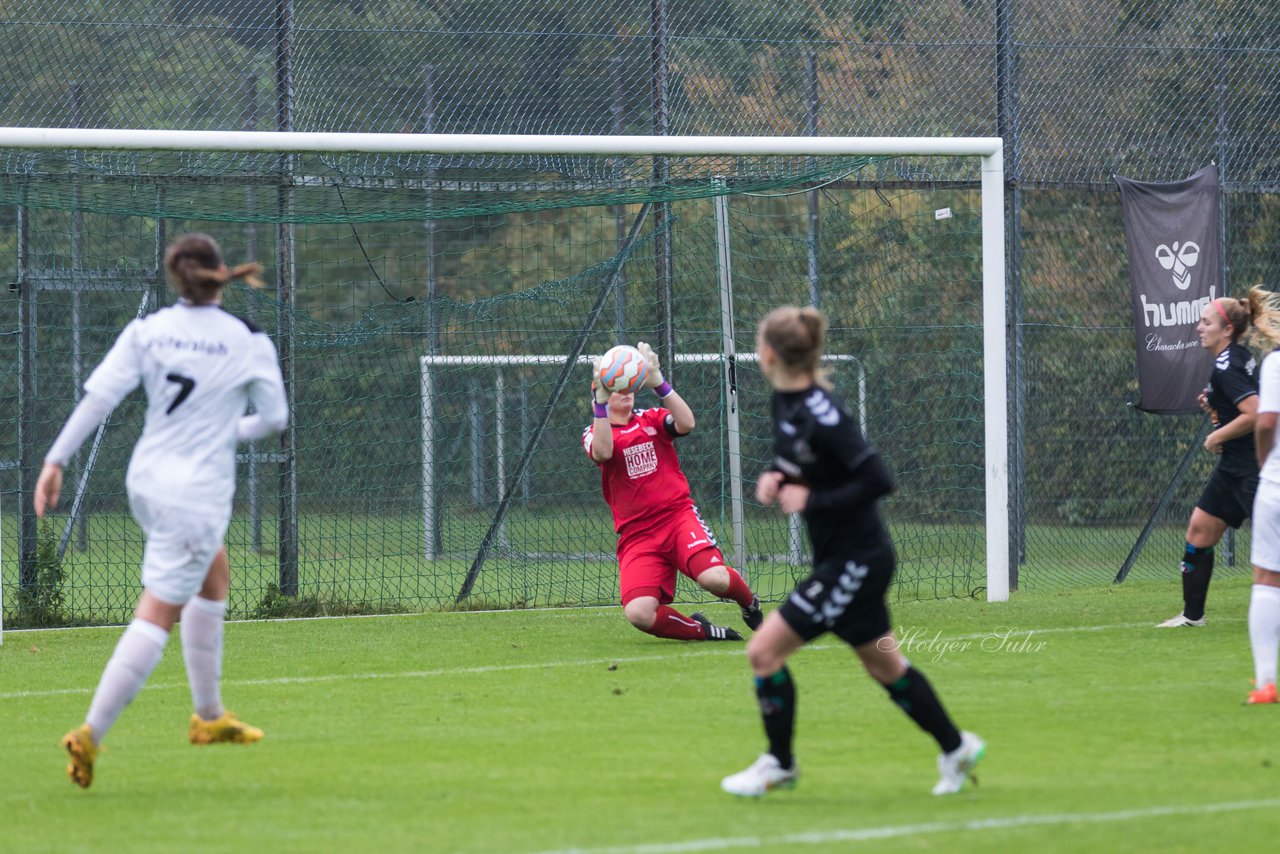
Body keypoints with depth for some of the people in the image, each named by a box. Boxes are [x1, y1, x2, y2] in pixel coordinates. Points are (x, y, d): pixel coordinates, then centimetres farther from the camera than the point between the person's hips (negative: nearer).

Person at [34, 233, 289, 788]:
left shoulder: (145, 330, -2)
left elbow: (98, 396, -7)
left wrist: (56, 459, -2)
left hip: (147, 483, 6)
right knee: (157, 616, -5)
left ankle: (209, 716, 33)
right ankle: (91, 733, -15)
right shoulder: (249, 342, -7)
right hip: (199, 494, -6)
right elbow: (274, 418, 3)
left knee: (214, 577, 26)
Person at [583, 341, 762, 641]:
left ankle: (750, 604, 9)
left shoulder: (651, 418, 11)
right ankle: (703, 631, 3)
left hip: (678, 514, 0)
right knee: (638, 613, -24)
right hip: (636, 535, 0)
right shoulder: (594, 433, 7)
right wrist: (601, 401, -26)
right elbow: (603, 452, -19)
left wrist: (658, 383, -21)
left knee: (714, 578, -27)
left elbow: (686, 424, -12)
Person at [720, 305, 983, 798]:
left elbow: (878, 480, -27)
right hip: (843, 557, 9)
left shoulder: (821, 415, -25)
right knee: (883, 665, 20)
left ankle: (779, 765, 9)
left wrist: (813, 501, -22)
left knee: (764, 651, -7)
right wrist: (775, 476, 1)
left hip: (855, 561, -9)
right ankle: (957, 748, 32)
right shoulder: (784, 402, 2)